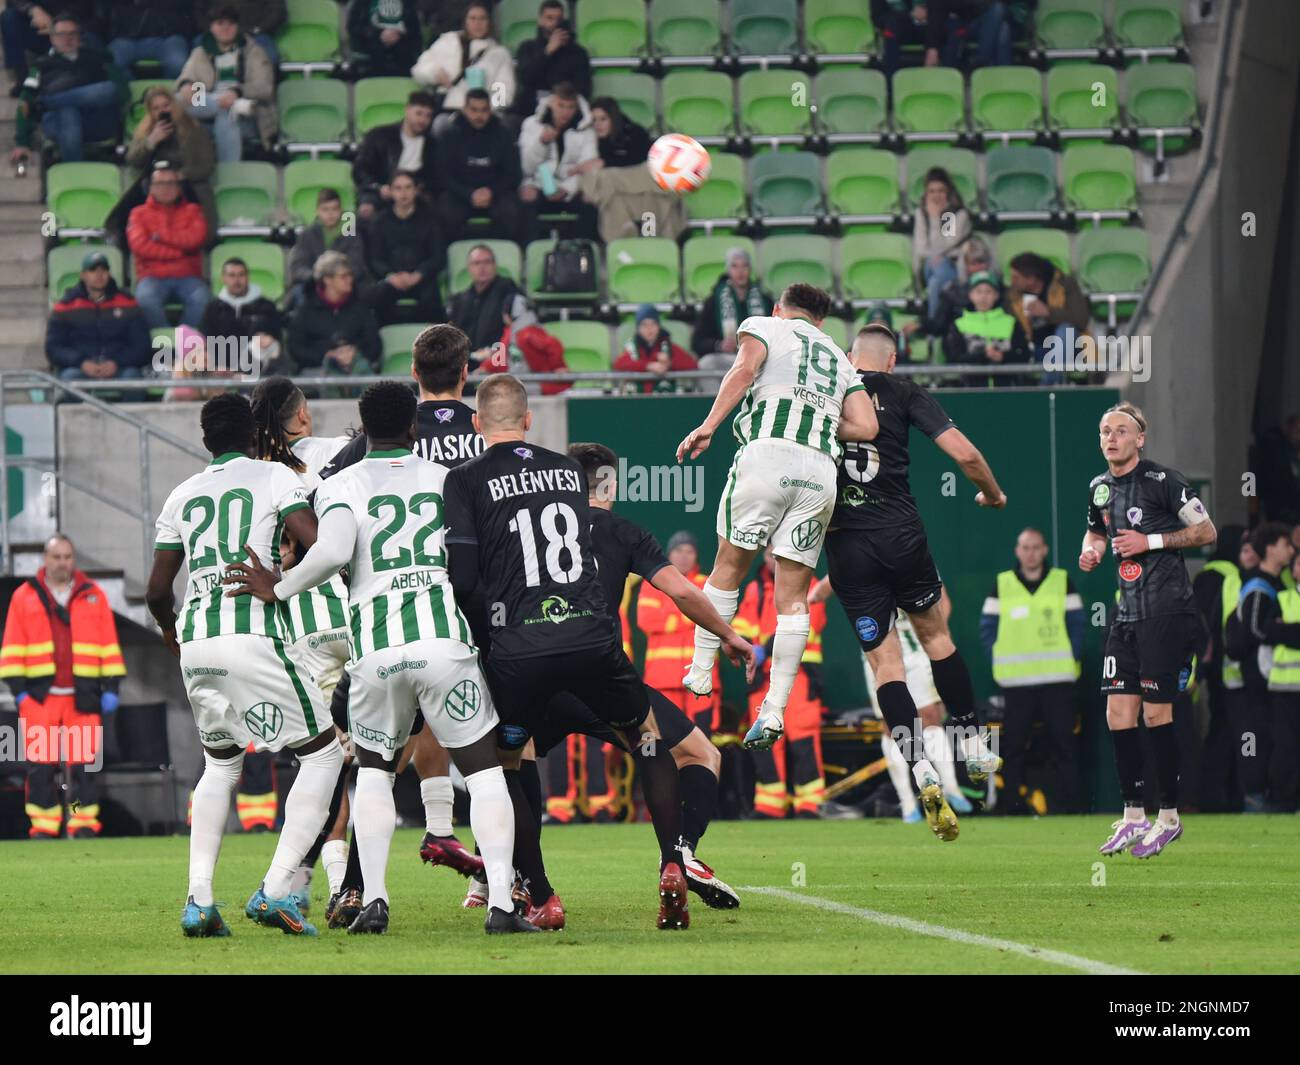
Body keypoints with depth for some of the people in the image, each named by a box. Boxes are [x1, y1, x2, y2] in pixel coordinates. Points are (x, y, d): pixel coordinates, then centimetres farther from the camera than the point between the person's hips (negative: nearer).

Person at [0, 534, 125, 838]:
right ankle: (43, 827, 2)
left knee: (84, 764, -3)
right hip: (40, 696, -1)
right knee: (41, 766, -3)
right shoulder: (24, 596, 8)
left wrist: (112, 687, 5)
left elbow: (109, 644, 11)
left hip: (84, 696, 1)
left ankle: (84, 824, 2)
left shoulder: (93, 596, 11)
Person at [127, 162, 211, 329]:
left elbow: (196, 239, -4)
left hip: (187, 277, 1)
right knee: (146, 297, -36)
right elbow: (140, 246, -6)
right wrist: (180, 252, -6)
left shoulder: (192, 211, 15)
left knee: (201, 298, -33)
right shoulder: (140, 214, 12)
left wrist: (161, 236, -4)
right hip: (153, 277, -1)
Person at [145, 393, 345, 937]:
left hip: (195, 645, 5)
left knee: (221, 762, 25)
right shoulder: (274, 477, 5)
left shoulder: (183, 494, 18)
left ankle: (199, 900, 11)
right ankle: (275, 891, -6)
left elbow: (157, 591, 22)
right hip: (252, 637, -5)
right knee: (323, 751, 7)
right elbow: (319, 547, -9)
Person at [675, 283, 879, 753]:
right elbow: (865, 427, 17)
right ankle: (774, 710, -3)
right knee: (793, 595, 4)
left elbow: (745, 368, -5)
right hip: (820, 469, 3)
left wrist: (709, 426, -9)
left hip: (768, 453, -3)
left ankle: (699, 675, 12)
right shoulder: (839, 358, 29)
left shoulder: (764, 326, 18)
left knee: (728, 568, 12)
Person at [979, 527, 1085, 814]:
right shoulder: (1001, 584, 9)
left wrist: (1071, 659, -3)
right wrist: (1000, 663, -2)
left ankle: (1070, 806, -1)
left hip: (1058, 680, 0)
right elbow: (987, 627, 8)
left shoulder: (1062, 581, 8)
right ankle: (1014, 806, 3)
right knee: (1013, 746, -1)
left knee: (1064, 744, -3)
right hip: (1015, 681, 0)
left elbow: (1077, 624, 7)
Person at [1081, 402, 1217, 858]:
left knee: (1156, 711, -6)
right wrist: (1092, 550, 7)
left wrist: (1150, 541, -14)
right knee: (1118, 712, 2)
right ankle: (1133, 816, 11)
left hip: (1167, 612, -7)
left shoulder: (1164, 481, -10)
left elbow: (1206, 531, -7)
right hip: (1127, 613, 7)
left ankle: (1169, 816, 5)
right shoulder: (1099, 487, 11)